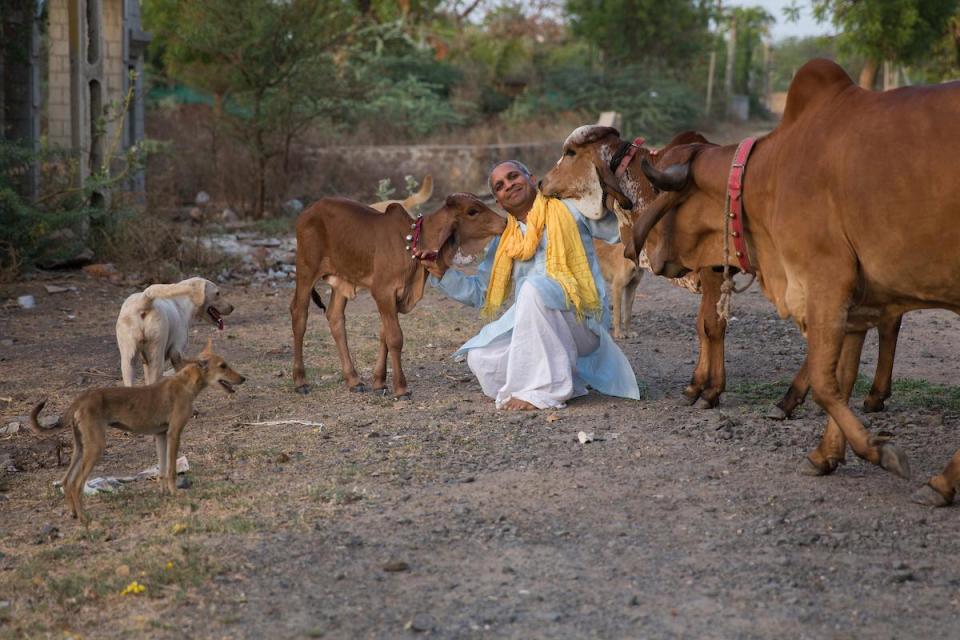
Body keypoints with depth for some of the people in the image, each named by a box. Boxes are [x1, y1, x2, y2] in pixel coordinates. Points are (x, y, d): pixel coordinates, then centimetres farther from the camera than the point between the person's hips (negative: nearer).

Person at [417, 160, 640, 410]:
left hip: (583, 321, -5)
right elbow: (479, 292, 21)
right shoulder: (503, 242, 19)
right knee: (480, 358, -17)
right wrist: (443, 274, 7)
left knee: (534, 287, -33)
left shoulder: (568, 209, 7)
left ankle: (543, 389, -29)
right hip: (533, 329, 5)